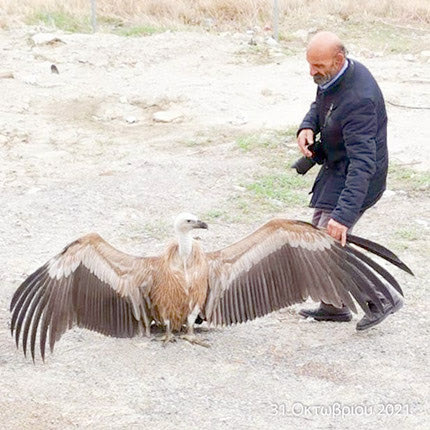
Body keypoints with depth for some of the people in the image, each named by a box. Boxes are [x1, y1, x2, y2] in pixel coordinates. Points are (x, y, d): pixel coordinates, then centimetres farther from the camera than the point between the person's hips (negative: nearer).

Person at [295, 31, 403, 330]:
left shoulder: (358, 99, -34)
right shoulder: (332, 78, -5)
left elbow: (363, 163, -39)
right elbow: (319, 106, 18)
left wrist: (343, 214, -47)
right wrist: (307, 127, -8)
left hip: (357, 176, -10)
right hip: (336, 166, 10)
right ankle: (334, 306, 33)